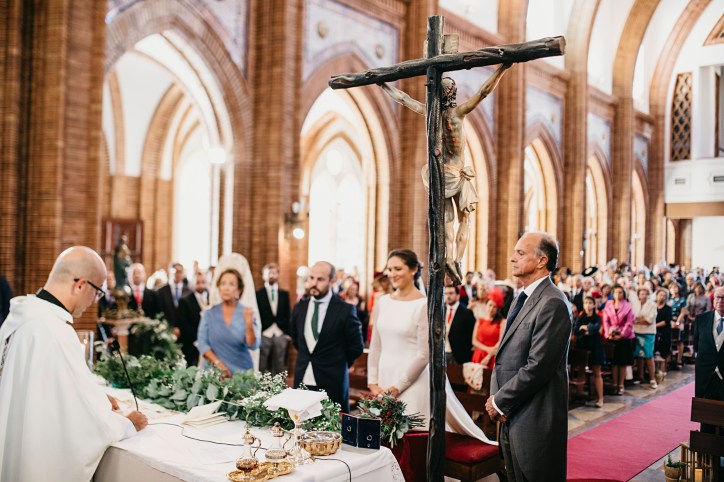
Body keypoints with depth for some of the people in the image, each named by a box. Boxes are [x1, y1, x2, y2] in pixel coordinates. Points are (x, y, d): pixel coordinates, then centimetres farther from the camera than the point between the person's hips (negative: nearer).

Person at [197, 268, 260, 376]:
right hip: (214, 371, 1)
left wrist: (249, 324, -25)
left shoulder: (247, 313, -2)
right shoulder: (209, 314, 2)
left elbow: (253, 345, -10)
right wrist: (217, 363, -14)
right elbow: (202, 343, -2)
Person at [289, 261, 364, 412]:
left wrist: (338, 366, 7)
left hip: (332, 384, -4)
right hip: (302, 381, 4)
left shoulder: (345, 310, -9)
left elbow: (356, 346, -2)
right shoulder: (299, 308, 6)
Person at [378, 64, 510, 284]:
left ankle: (449, 258, -11)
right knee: (464, 219, 7)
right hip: (457, 173, -3)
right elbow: (484, 91, -14)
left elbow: (403, 98, 11)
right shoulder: (458, 111, -9)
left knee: (447, 219, 6)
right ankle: (458, 259, -9)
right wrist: (502, 68, -13)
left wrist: (383, 85, 23)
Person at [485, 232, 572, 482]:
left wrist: (500, 402, -12)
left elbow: (538, 366, -22)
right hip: (512, 418, 9)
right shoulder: (523, 298, 13)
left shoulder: (552, 303, -18)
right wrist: (496, 399, 1)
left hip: (535, 422, -9)